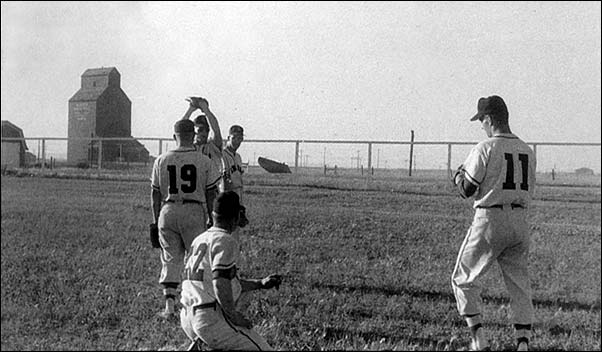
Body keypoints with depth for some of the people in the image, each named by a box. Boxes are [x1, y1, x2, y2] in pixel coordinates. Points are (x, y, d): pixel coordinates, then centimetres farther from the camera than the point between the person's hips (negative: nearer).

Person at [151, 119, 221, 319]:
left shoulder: (161, 160, 2)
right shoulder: (203, 161, -3)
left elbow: (155, 193, 6)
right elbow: (211, 193, 0)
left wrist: (156, 221, 14)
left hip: (168, 211, 2)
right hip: (194, 212, -2)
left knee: (170, 259, 10)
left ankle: (169, 305, 6)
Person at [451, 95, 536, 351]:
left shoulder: (485, 148, -10)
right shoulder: (527, 150, 10)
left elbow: (466, 190, -9)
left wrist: (459, 175, 14)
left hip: (490, 220, -6)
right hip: (520, 223, 6)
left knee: (463, 279, 10)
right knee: (520, 285, 10)